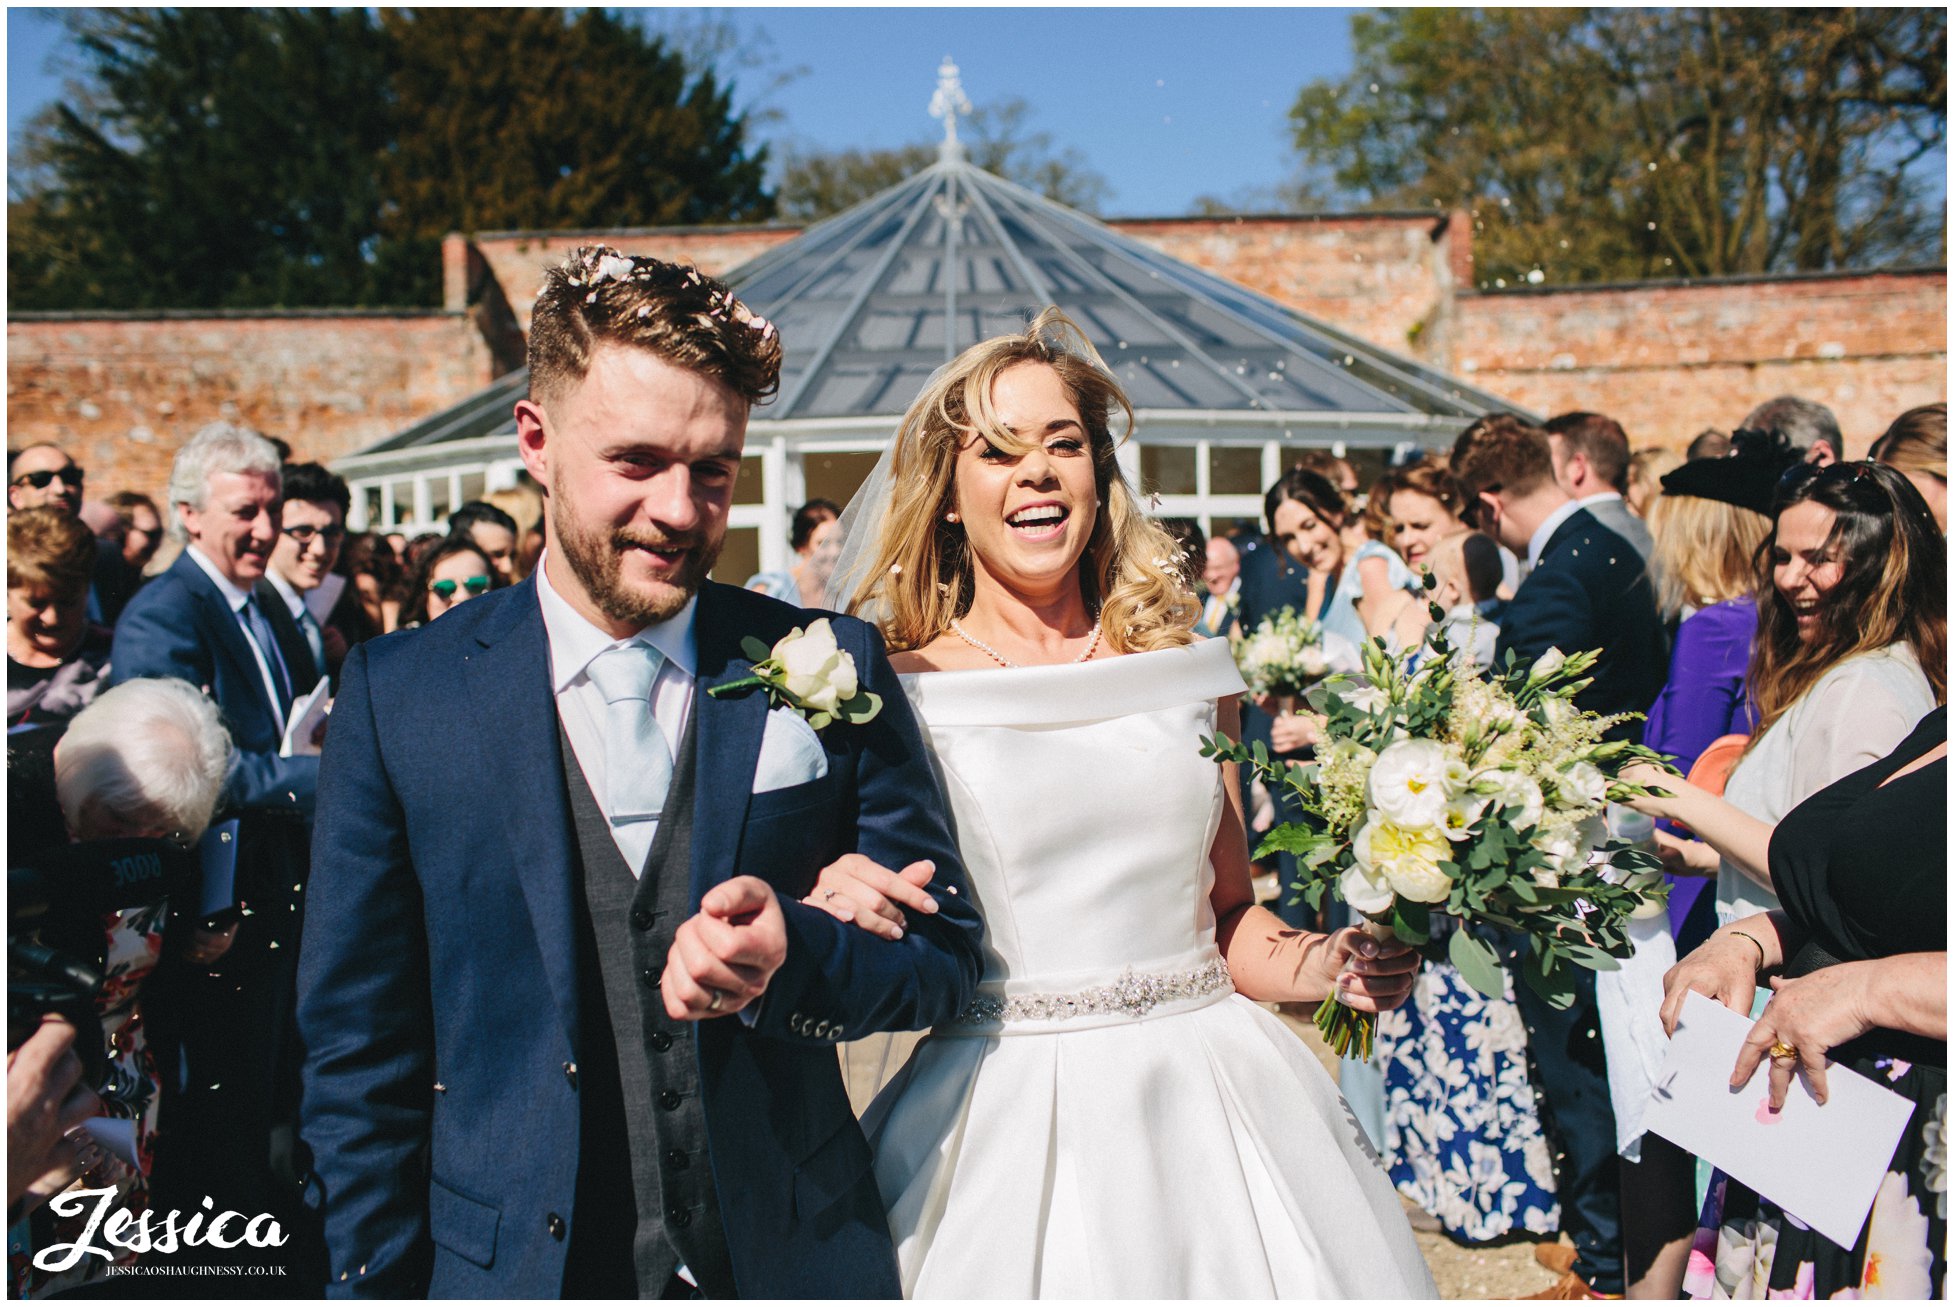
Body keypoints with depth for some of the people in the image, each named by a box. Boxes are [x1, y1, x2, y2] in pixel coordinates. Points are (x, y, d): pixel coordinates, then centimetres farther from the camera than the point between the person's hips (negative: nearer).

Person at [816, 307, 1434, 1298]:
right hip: (1005, 1125, -2)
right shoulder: (895, 691, -3)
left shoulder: (1188, 671, 5)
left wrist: (1329, 965, -5)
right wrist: (835, 911, -21)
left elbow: (1230, 920, 13)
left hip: (1205, 1100, 3)